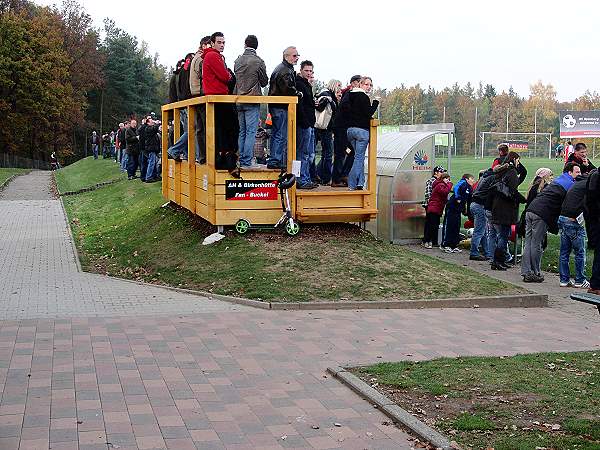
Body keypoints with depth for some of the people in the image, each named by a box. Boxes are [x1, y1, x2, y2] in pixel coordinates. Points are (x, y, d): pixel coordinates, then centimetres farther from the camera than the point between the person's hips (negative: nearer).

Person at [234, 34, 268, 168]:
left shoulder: (238, 61, 6)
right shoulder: (258, 61, -9)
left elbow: (235, 79, 12)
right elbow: (264, 82, 1)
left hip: (239, 101, 5)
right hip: (253, 101, -5)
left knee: (241, 132, 11)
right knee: (251, 132, -4)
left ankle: (241, 161, 11)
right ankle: (246, 162, -8)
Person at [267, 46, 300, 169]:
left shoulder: (280, 68, 20)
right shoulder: (285, 71, -14)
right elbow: (288, 90, -25)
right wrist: (298, 94, -6)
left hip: (275, 106, 11)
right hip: (281, 107, -11)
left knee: (276, 134, 14)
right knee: (281, 135, -8)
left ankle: (273, 160, 19)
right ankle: (275, 161, -9)